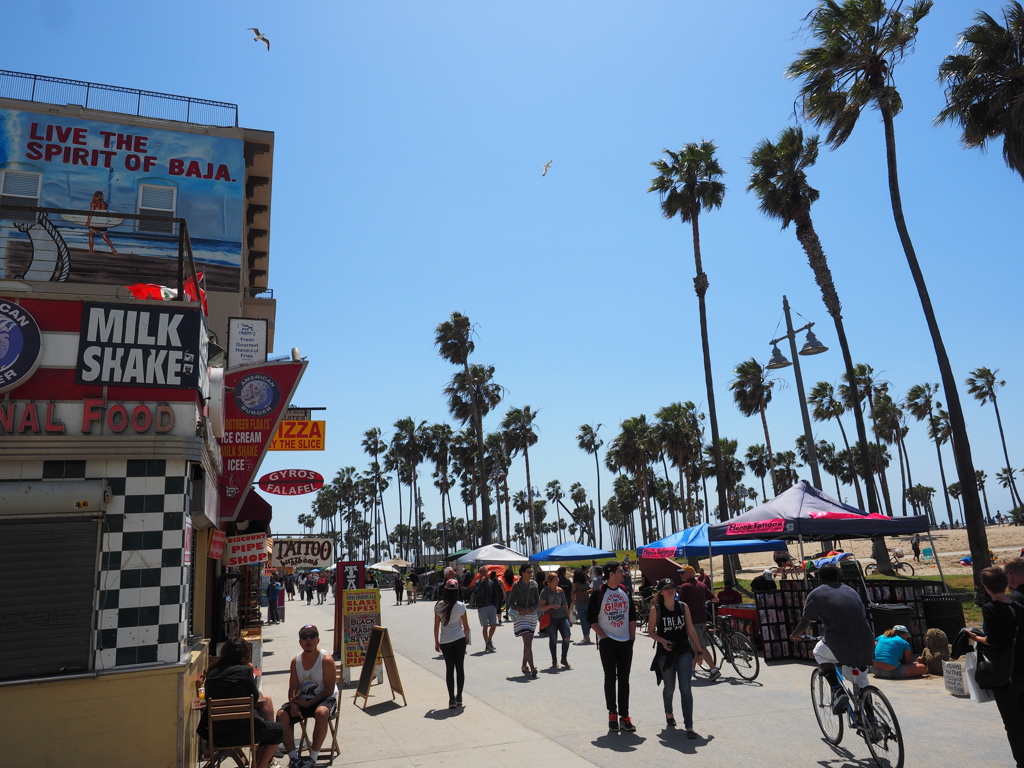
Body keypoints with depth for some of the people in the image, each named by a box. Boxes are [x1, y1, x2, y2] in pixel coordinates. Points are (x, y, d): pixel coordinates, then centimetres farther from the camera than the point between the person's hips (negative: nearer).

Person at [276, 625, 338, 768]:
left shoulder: (326, 659, -14)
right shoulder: (296, 661, 2)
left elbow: (329, 690, -15)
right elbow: (293, 688, 4)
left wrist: (308, 703, -21)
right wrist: (293, 703, -18)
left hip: (326, 699, -5)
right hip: (303, 700, 5)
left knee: (321, 713, -37)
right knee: (282, 715, -20)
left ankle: (313, 756, -17)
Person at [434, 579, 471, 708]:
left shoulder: (439, 606, -8)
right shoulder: (461, 606, -10)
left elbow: (436, 626, -2)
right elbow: (466, 626, -3)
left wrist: (436, 642, 10)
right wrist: (467, 639, 14)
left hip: (445, 641, 1)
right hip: (459, 640, -1)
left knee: (449, 668, 8)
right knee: (460, 667, 11)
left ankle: (452, 699, 5)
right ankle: (459, 697, 16)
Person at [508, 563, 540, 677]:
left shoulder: (534, 584, 5)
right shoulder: (516, 585, -8)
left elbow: (538, 602, 7)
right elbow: (511, 602, -4)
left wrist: (530, 609, -10)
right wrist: (520, 609, -18)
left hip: (532, 615, 5)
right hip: (520, 616, -5)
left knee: (529, 642, 9)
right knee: (527, 642, -13)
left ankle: (524, 666, 23)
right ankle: (532, 668, -16)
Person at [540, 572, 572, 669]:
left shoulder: (560, 590, 9)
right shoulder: (545, 591, -3)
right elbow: (541, 607, -7)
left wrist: (569, 617, 16)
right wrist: (551, 606, -23)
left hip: (562, 617, 3)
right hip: (551, 618, -3)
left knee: (566, 637, -7)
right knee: (553, 640, 3)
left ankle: (564, 659, 10)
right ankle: (554, 661, 18)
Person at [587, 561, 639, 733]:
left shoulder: (626, 592, 7)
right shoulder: (599, 593, -7)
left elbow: (632, 615, 11)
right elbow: (591, 618, -5)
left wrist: (632, 636, 3)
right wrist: (602, 635, -11)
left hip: (626, 642, 4)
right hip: (607, 643, -4)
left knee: (624, 680, 5)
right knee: (610, 679, 5)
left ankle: (624, 717, 10)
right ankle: (612, 714, 16)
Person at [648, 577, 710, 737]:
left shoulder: (683, 607, 1)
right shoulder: (656, 609, -6)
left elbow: (691, 630, 8)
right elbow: (651, 631, 0)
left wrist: (699, 650, 9)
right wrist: (662, 641, -18)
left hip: (684, 652, 1)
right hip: (665, 653, -1)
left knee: (686, 689, -8)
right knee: (669, 688, 13)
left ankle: (689, 726, -4)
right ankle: (669, 714, 42)